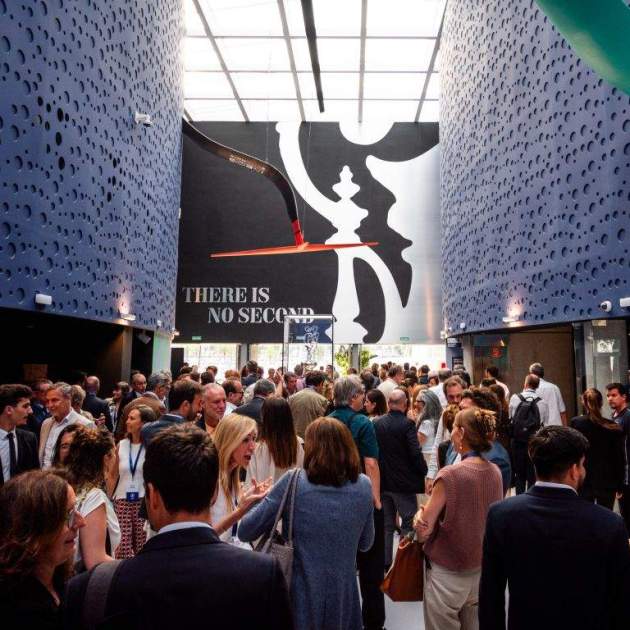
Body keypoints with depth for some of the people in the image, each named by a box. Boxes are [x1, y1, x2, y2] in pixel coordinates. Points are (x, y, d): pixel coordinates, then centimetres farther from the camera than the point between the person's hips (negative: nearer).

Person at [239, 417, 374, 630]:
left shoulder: (293, 482, -16)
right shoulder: (363, 486, -6)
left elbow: (245, 532, -10)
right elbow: (365, 544, 8)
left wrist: (266, 498, 6)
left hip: (300, 597, -2)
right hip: (343, 599, 3)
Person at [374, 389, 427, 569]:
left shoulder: (376, 423, -2)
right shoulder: (407, 424, -16)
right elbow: (416, 453, -18)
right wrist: (424, 472, -2)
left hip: (382, 481, 5)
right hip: (404, 482, -5)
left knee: (386, 525, 15)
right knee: (409, 523, 8)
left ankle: (385, 562, 21)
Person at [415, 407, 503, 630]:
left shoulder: (449, 475, -23)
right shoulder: (495, 472, -5)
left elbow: (423, 531, -17)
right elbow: (491, 519, 9)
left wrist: (420, 514, 3)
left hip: (448, 575, -5)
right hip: (482, 570, 6)